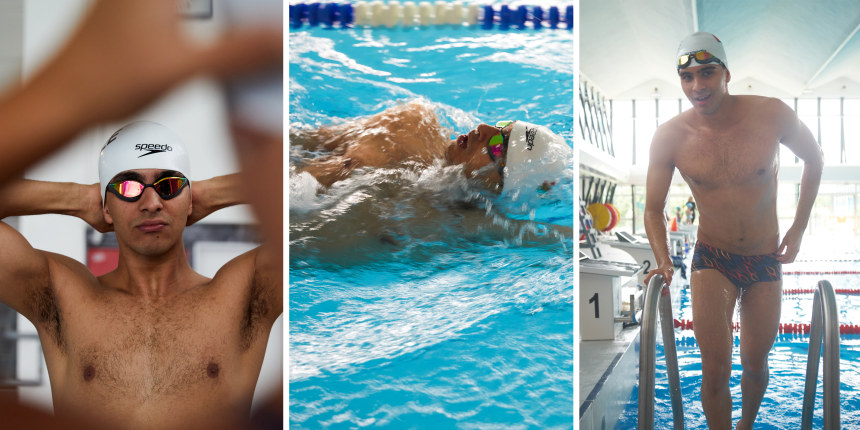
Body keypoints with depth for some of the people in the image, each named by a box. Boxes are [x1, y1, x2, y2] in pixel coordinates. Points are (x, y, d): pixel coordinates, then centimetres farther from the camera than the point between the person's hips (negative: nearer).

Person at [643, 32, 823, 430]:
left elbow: (814, 159, 4)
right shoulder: (670, 137, -15)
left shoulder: (772, 115, -16)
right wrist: (663, 260, -19)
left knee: (755, 365, 13)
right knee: (715, 370, -13)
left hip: (767, 260, 1)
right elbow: (653, 208, -3)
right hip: (712, 260, -1)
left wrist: (799, 227, 0)